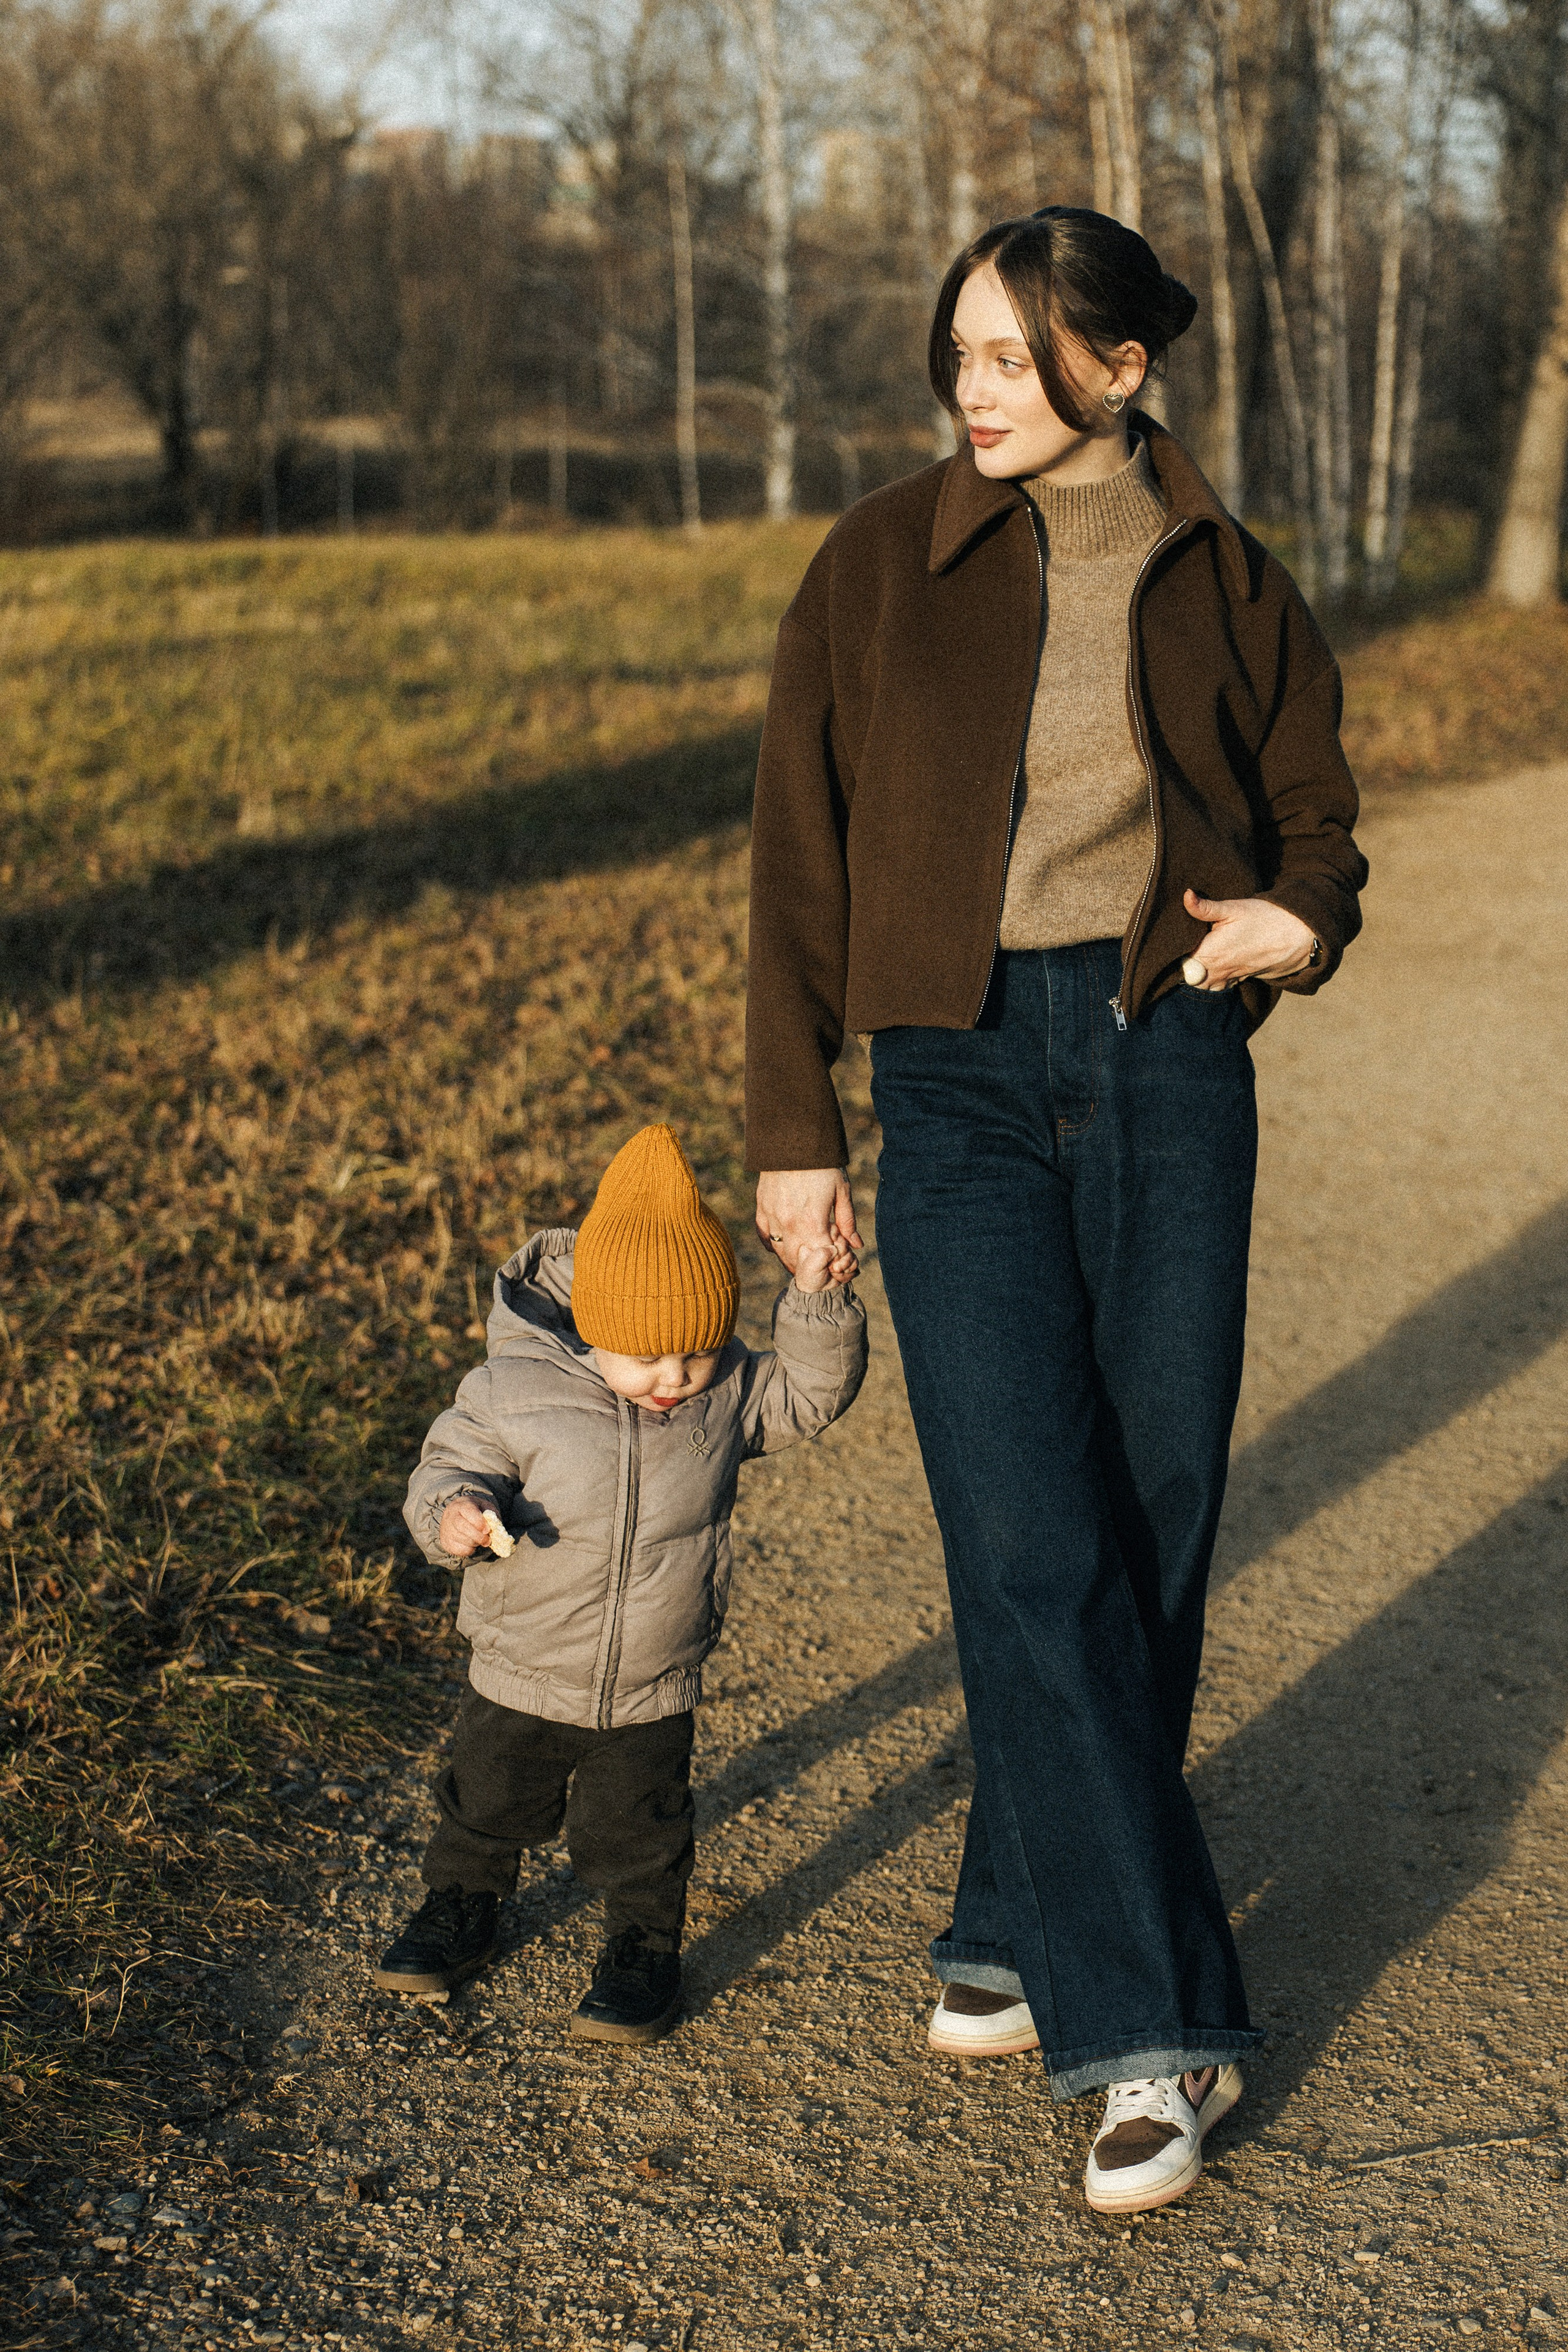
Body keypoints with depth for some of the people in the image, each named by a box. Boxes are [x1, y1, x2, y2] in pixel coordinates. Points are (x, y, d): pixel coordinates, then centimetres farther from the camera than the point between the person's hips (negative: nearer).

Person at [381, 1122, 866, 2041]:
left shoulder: (727, 1393, -9)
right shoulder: (513, 1392, -18)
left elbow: (813, 1391, -4)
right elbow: (449, 1468, -12)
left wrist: (818, 1301, -19)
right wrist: (453, 1512, -35)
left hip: (654, 1697, 0)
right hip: (522, 1680, 0)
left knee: (639, 1835, 10)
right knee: (487, 1806, 19)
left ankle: (646, 1947, 34)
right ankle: (462, 1909, 45)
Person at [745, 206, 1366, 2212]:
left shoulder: (1222, 583, 5)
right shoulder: (880, 568, 1)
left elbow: (1313, 808, 16)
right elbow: (800, 858, 4)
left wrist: (1300, 915, -8)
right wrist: (789, 1133, 2)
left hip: (1167, 1066, 2)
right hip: (962, 1082, -1)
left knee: (1154, 1531, 4)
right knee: (1031, 1552, -9)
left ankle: (1021, 1920, 25)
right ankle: (1154, 2023, -1)